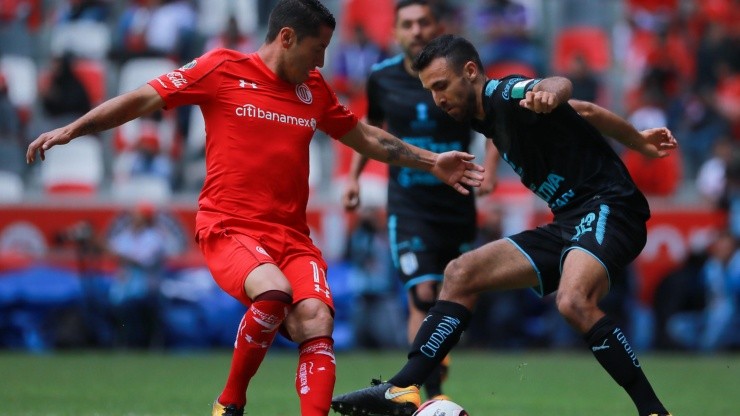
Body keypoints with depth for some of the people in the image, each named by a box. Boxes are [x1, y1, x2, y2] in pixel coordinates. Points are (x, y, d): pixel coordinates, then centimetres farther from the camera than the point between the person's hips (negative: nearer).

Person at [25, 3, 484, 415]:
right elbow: (143, 100, 2)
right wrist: (71, 129, -4)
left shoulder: (314, 89, 15)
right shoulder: (222, 69, 0)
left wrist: (432, 162, 26)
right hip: (229, 227, -5)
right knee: (273, 291, -32)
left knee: (316, 321, -20)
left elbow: (368, 139, 28)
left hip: (291, 235, 5)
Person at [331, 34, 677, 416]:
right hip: (568, 222, 11)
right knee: (461, 274, 7)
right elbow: (586, 111, 25)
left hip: (607, 208, -10)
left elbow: (559, 84, -37)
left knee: (573, 302, -35)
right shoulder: (486, 118, 15)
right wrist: (638, 142, 33)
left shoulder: (508, 95, -12)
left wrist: (550, 91, -60)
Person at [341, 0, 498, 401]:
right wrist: (353, 175, 11)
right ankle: (435, 399, -16)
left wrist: (489, 167, -9)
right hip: (407, 206, -1)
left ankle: (436, 361, 40)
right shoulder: (382, 77, -1)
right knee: (423, 296, -17)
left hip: (456, 200, 1)